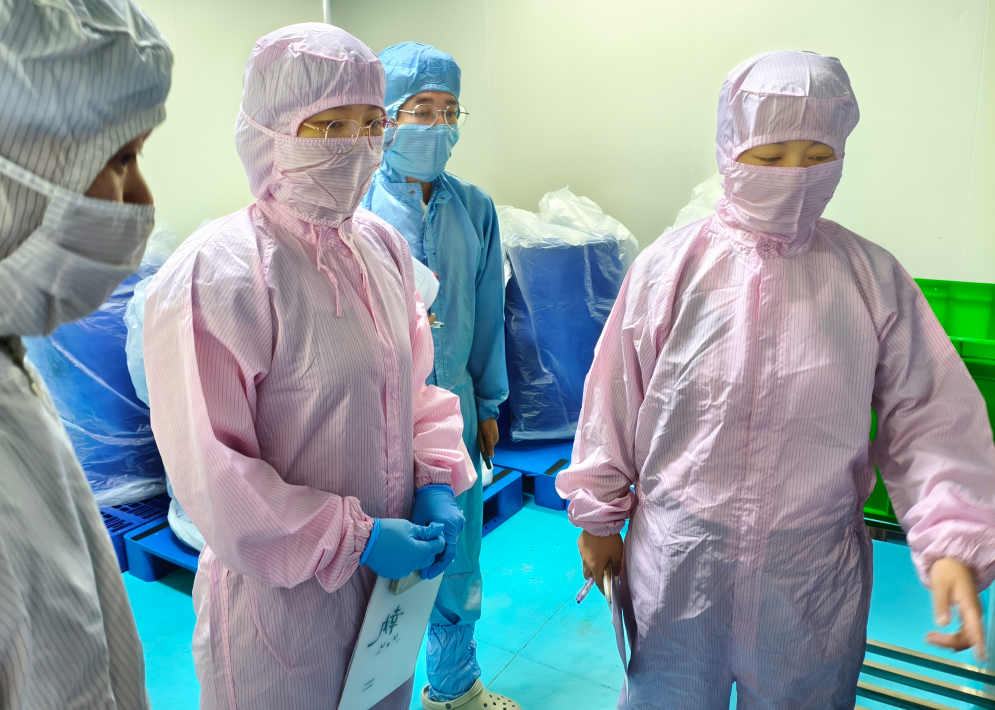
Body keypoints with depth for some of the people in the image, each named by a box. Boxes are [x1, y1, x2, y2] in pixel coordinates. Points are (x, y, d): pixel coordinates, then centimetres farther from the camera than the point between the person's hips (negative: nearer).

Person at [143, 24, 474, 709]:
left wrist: (437, 481, -5)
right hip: (284, 595, -6)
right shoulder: (211, 276, -22)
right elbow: (212, 478, -21)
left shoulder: (382, 246, 1)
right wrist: (356, 539, -19)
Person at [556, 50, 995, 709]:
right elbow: (614, 402, -2)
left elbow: (930, 418, -2)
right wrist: (598, 519, 4)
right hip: (677, 559, -1)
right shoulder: (670, 266, -8)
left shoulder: (874, 278, -5)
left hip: (815, 575, 1)